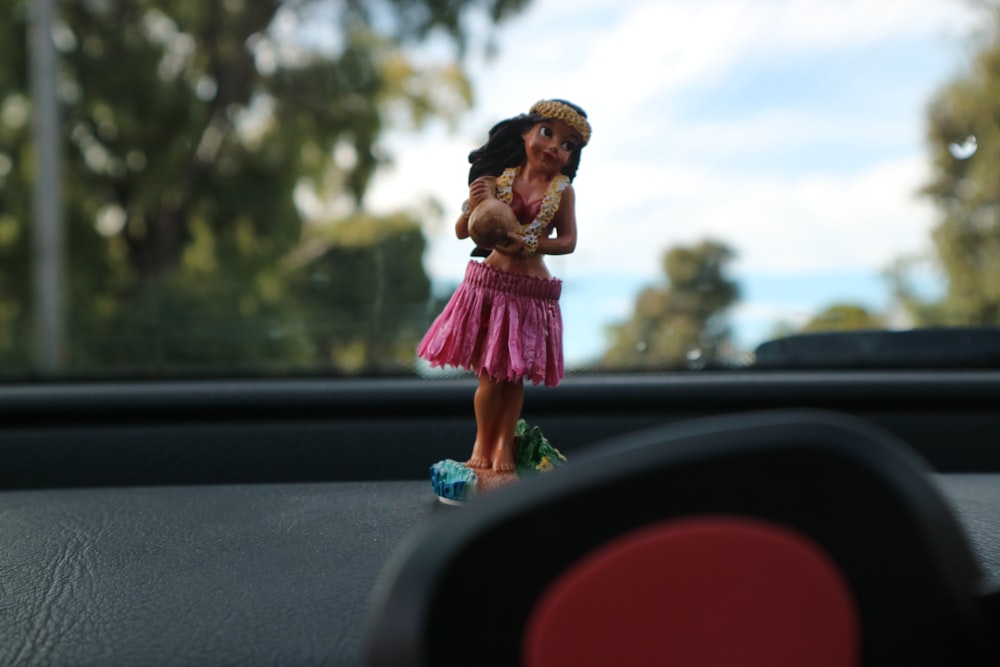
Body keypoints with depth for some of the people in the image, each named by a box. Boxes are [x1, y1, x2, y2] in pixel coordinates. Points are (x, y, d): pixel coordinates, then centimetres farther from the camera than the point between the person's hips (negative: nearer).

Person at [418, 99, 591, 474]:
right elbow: (461, 232, 0)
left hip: (532, 292, 0)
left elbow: (568, 242, -7)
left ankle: (504, 444, 20)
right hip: (489, 284, 0)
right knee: (489, 372, 4)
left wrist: (527, 243, -23)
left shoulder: (562, 190, -2)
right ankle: (482, 443, 18)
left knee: (514, 373, 7)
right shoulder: (499, 180, -1)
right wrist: (473, 205, -20)